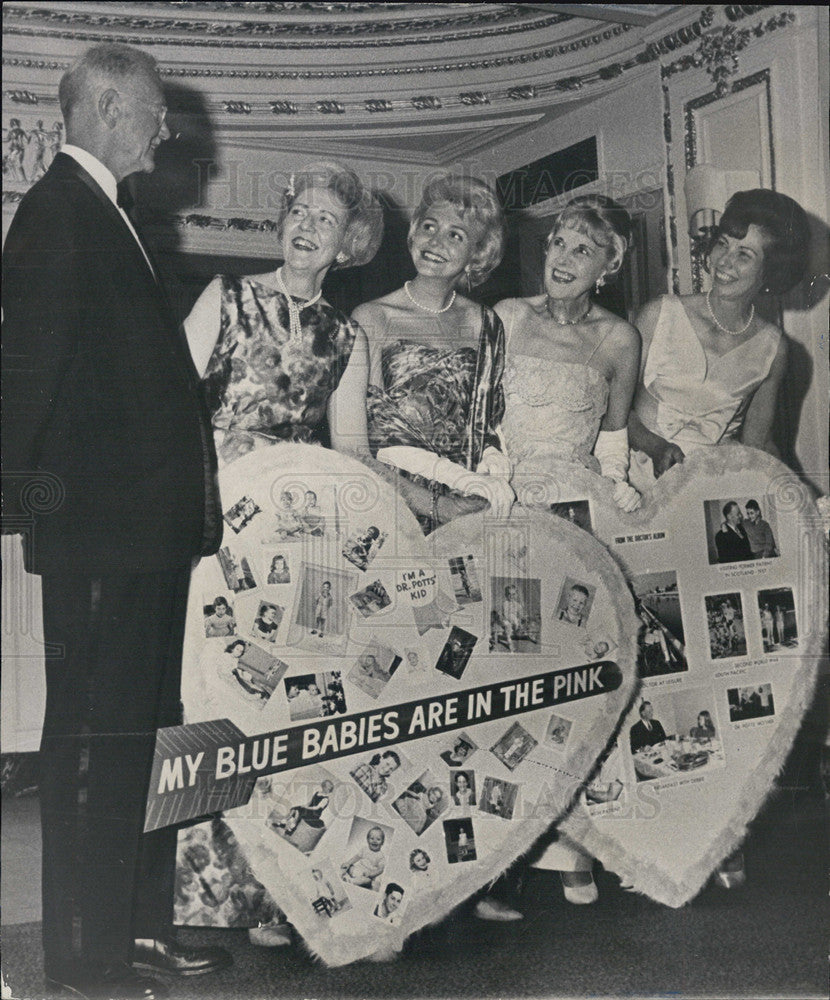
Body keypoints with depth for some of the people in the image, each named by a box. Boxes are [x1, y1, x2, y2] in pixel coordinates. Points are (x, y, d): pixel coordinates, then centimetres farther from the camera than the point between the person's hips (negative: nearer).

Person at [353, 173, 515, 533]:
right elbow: (371, 432, -7)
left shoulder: (485, 325, 11)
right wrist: (456, 474, -16)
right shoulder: (369, 320, 0)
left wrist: (492, 462, -7)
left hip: (468, 506, 3)